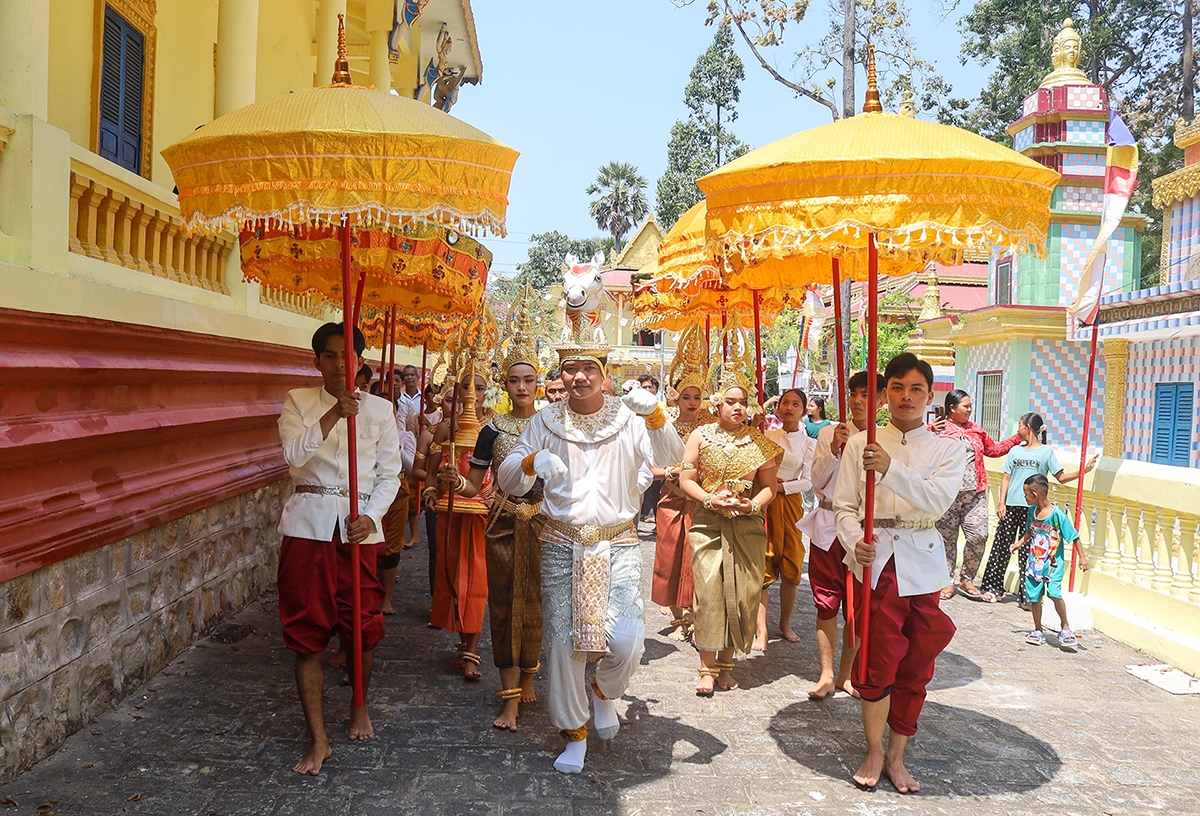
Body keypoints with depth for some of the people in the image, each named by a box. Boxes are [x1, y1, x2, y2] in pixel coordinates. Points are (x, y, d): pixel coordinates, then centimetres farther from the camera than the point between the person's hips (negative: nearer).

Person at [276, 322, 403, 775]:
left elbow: (389, 475, 6)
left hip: (359, 526, 1)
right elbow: (293, 453, -14)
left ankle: (359, 705, 35)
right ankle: (318, 739, 11)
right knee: (307, 635, 1)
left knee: (362, 626, 7)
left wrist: (371, 517, -10)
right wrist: (333, 416, -25)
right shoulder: (298, 402, 4)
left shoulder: (379, 409, 6)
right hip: (308, 523, -1)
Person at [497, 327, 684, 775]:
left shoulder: (629, 418, 1)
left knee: (626, 640, -12)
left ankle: (604, 692, 24)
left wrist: (655, 415, -33)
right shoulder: (546, 422, 5)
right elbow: (507, 481, 3)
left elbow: (669, 458, -14)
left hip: (618, 544, -1)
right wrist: (533, 462, -20)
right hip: (562, 546, 1)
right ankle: (574, 732, 24)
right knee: (561, 641, 2)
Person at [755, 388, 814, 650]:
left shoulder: (808, 443, 6)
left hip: (791, 504, 1)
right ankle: (761, 631, -4)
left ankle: (785, 623, 22)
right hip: (764, 503, -1)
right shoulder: (767, 436, 7)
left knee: (791, 568, 2)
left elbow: (807, 482, 0)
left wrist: (780, 486, -10)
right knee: (762, 568, -6)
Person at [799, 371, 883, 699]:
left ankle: (845, 675, 20)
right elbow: (817, 482, -1)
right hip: (828, 527, 1)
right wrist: (834, 449, -12)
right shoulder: (829, 434, 5)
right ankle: (827, 675, 13)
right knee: (827, 604, 4)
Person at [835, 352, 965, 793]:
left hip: (921, 562, 1)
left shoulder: (947, 449, 4)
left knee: (914, 668, 8)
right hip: (874, 560, -1)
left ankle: (896, 756, 25)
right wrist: (856, 541, -18)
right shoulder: (860, 443, 4)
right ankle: (874, 751, 20)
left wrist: (890, 469, -27)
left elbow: (937, 500, -14)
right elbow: (844, 505, 1)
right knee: (878, 661, 0)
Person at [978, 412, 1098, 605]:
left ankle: (1026, 595, 5)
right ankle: (993, 587, 9)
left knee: (1028, 552, 0)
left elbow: (1061, 477, 2)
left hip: (1032, 509, -3)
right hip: (1011, 505, 3)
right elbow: (1006, 478, 11)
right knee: (1002, 546, 2)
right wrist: (1001, 502, 3)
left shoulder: (1046, 452, 3)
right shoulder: (1015, 451, 12)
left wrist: (1083, 471, -12)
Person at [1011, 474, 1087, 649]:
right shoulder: (1032, 511, 2)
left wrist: (1082, 557, -12)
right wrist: (1020, 543, 12)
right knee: (1034, 596, 7)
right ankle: (1038, 631, 21)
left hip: (1053, 563, -6)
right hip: (1034, 561, 6)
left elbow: (1073, 536, -11)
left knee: (1054, 593, -19)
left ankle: (1065, 628, 1)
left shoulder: (1057, 514, -17)